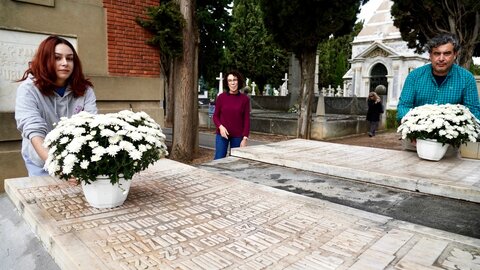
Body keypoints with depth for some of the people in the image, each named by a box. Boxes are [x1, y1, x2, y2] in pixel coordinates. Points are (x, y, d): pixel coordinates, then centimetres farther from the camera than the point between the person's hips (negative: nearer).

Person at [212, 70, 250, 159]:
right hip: (222, 134, 0)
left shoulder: (244, 98, -2)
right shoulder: (221, 97, -1)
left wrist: (245, 138, -7)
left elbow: (246, 120, -1)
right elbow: (215, 116, 5)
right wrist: (220, 126, -14)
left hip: (237, 136, 0)